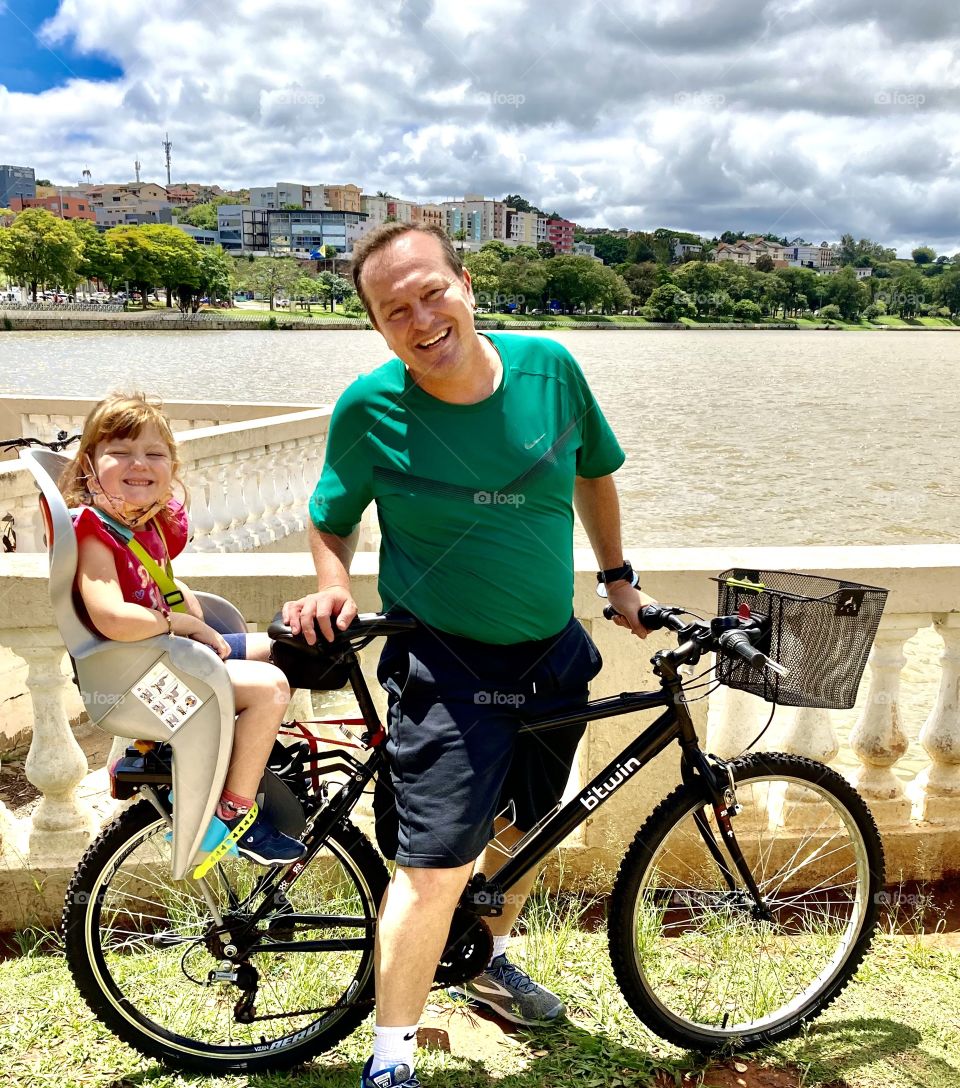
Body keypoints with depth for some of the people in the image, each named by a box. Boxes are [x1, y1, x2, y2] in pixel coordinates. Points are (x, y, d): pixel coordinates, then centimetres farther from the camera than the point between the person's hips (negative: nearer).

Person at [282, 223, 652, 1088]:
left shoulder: (549, 368, -7)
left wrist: (618, 576, 14)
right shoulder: (370, 410, -15)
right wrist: (332, 587, -18)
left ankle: (491, 964, 50)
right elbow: (332, 518, 1)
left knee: (522, 824, 22)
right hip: (448, 669, -4)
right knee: (434, 870, -8)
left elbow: (593, 469, 11)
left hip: (554, 657, 5)